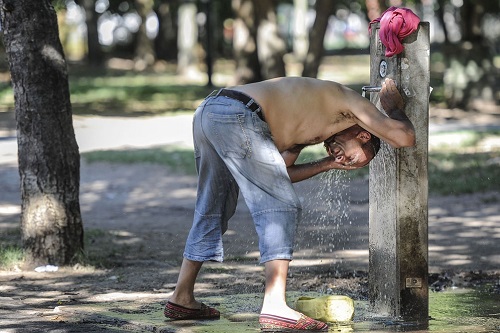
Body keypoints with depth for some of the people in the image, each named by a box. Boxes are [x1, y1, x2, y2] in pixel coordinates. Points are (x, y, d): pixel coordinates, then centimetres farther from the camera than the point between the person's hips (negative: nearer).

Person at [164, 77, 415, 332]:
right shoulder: (350, 101, 10)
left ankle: (182, 299, 28)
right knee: (281, 208, -5)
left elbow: (280, 175, 31)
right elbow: (404, 137, 2)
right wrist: (393, 108, 22)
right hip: (237, 115, -9)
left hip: (206, 111, 9)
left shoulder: (309, 128, 33)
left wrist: (328, 165, 32)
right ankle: (275, 308, -14)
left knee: (211, 211, 22)